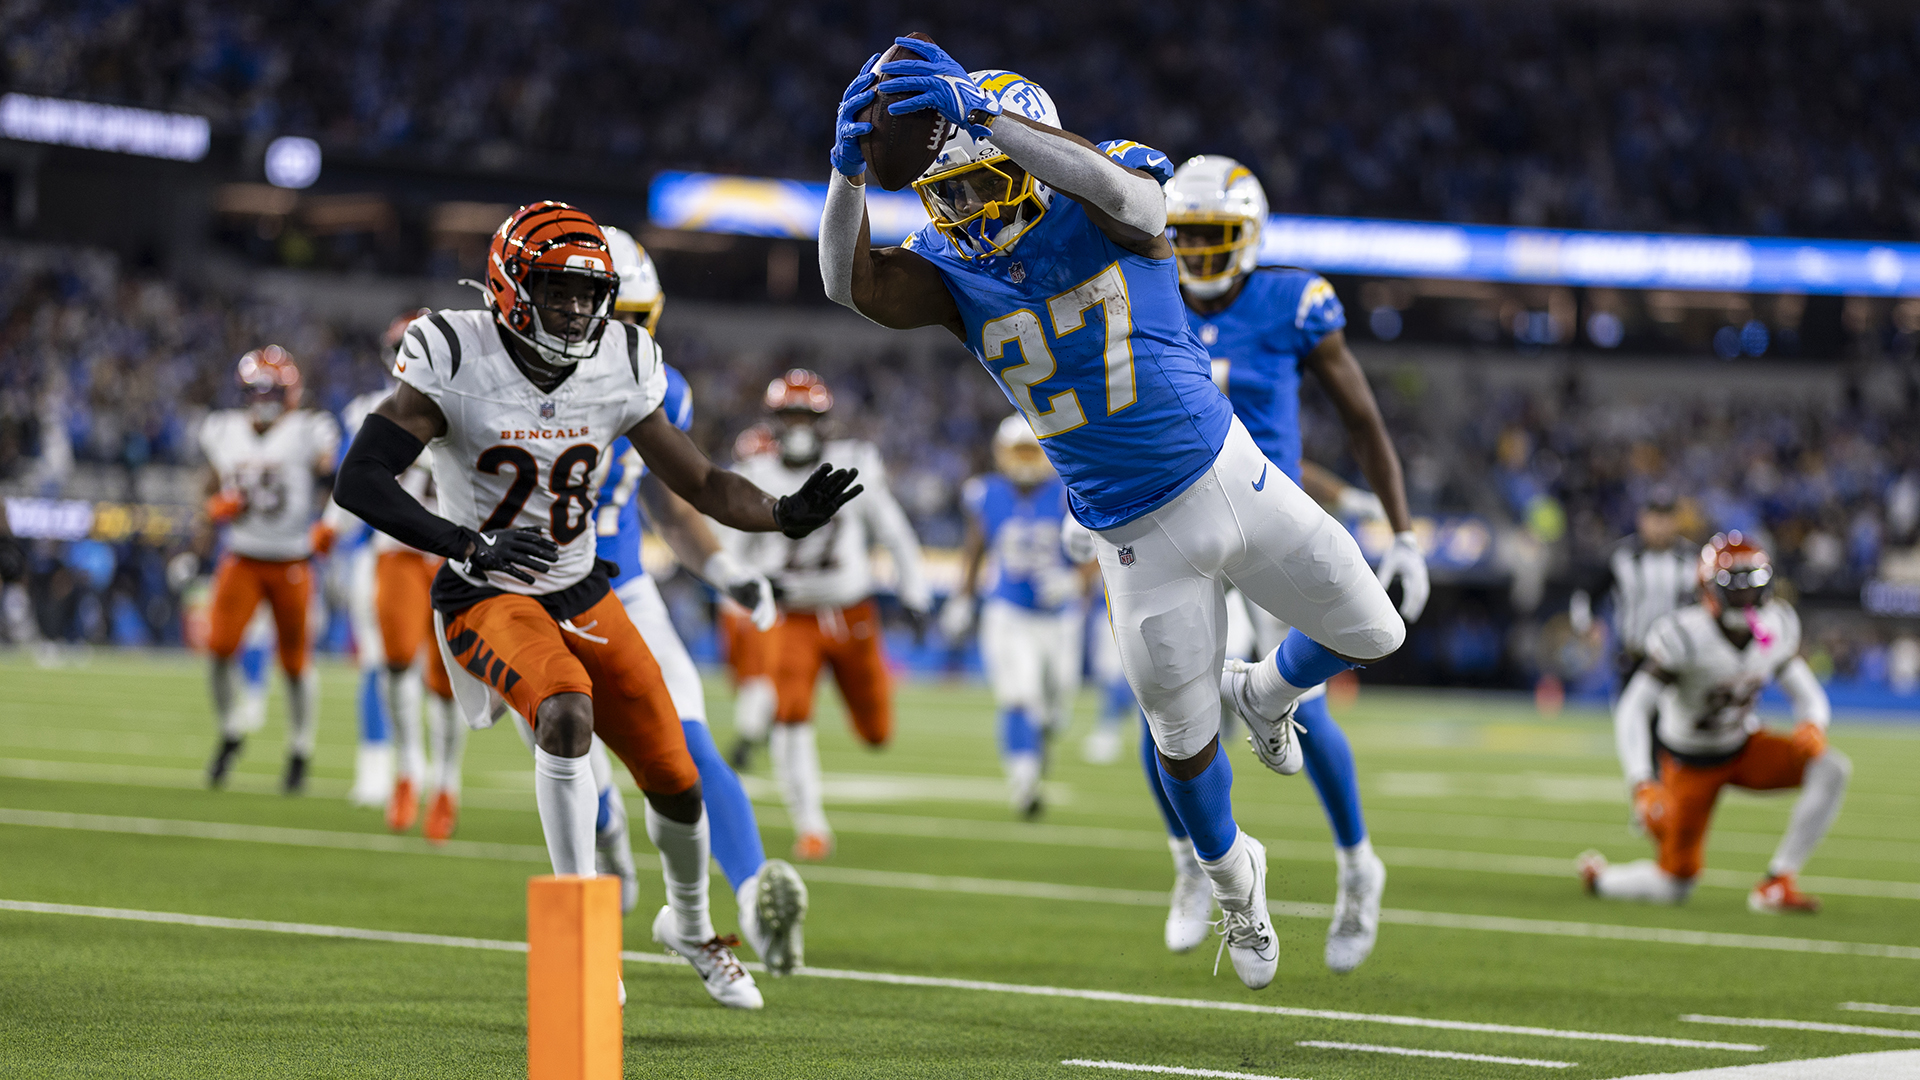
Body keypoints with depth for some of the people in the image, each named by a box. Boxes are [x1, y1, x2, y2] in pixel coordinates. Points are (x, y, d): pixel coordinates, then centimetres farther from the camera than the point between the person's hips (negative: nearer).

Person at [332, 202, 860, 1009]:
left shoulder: (618, 371, -5)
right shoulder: (456, 362, -19)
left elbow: (702, 484, 4)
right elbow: (359, 481, -25)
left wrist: (785, 515, -15)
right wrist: (467, 545, -37)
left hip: (580, 596, 5)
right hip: (487, 599, -5)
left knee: (676, 782, 4)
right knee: (567, 713, -34)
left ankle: (689, 925, 35)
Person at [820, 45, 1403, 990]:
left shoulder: (1104, 217, -15)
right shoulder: (957, 274, -8)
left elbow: (1114, 186, -41)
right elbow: (852, 283, -25)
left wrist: (984, 111, -53)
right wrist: (850, 165, -43)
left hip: (1228, 475, -1)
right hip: (1140, 541, 1)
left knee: (1371, 635, 6)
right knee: (1182, 738, 7)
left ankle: (1266, 693, 39)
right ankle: (1233, 879, 37)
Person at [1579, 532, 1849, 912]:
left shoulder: (1776, 628, -11)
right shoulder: (1684, 636, -28)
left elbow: (1807, 695, -1)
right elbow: (1631, 712, -30)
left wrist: (1812, 725, -27)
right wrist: (1642, 785, -42)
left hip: (1743, 748, 5)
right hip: (1689, 762, -5)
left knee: (1831, 767, -21)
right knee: (1675, 887, -5)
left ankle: (1777, 883, -18)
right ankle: (1598, 878, 29)